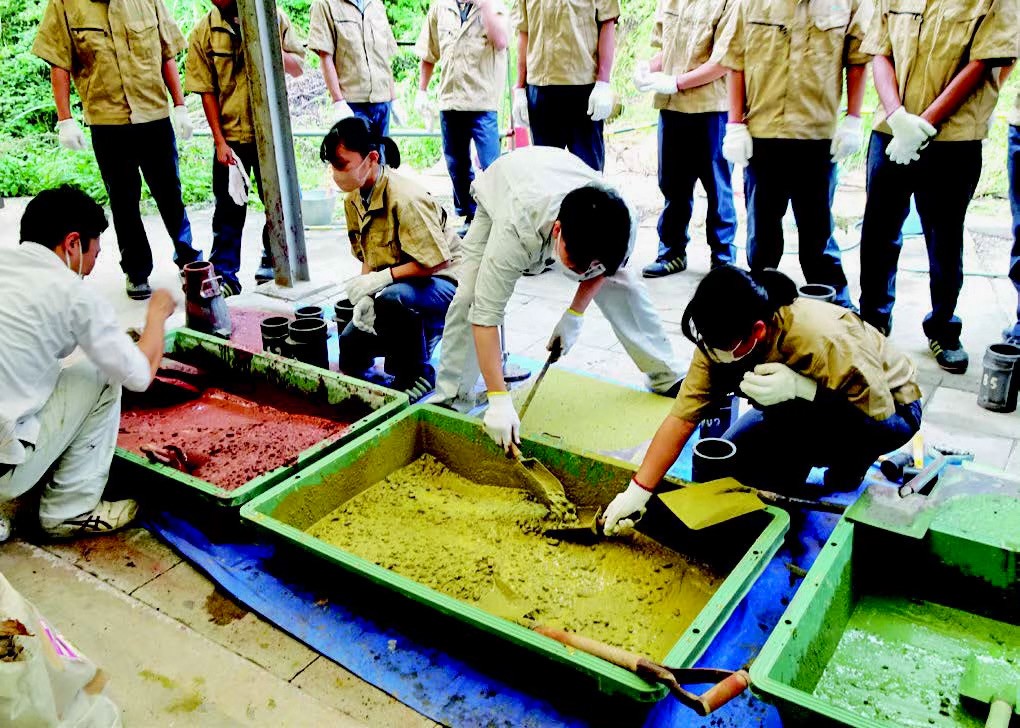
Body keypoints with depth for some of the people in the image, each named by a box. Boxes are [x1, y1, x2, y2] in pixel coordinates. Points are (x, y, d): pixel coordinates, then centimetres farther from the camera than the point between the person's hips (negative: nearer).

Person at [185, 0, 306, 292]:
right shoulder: (203, 33, -1)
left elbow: (297, 68, 3)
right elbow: (207, 90, -3)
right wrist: (220, 141, -8)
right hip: (230, 136, -1)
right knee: (229, 208, 4)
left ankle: (271, 263, 26)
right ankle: (224, 274, 12)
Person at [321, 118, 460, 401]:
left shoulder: (404, 198, -27)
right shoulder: (353, 200, 0)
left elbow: (438, 262, -28)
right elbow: (368, 257, 7)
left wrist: (382, 278, -26)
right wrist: (364, 295, -12)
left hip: (442, 284, -8)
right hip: (390, 288, 9)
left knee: (392, 298, -39)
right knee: (350, 350, 4)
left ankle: (417, 375, -14)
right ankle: (424, 335, 23)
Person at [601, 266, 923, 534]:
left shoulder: (823, 340, -39)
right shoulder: (721, 342, -21)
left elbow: (880, 409, -31)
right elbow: (681, 418, -20)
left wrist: (800, 387, -46)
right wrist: (638, 490, -25)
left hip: (892, 408, -6)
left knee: (788, 413, -35)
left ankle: (853, 460, -4)